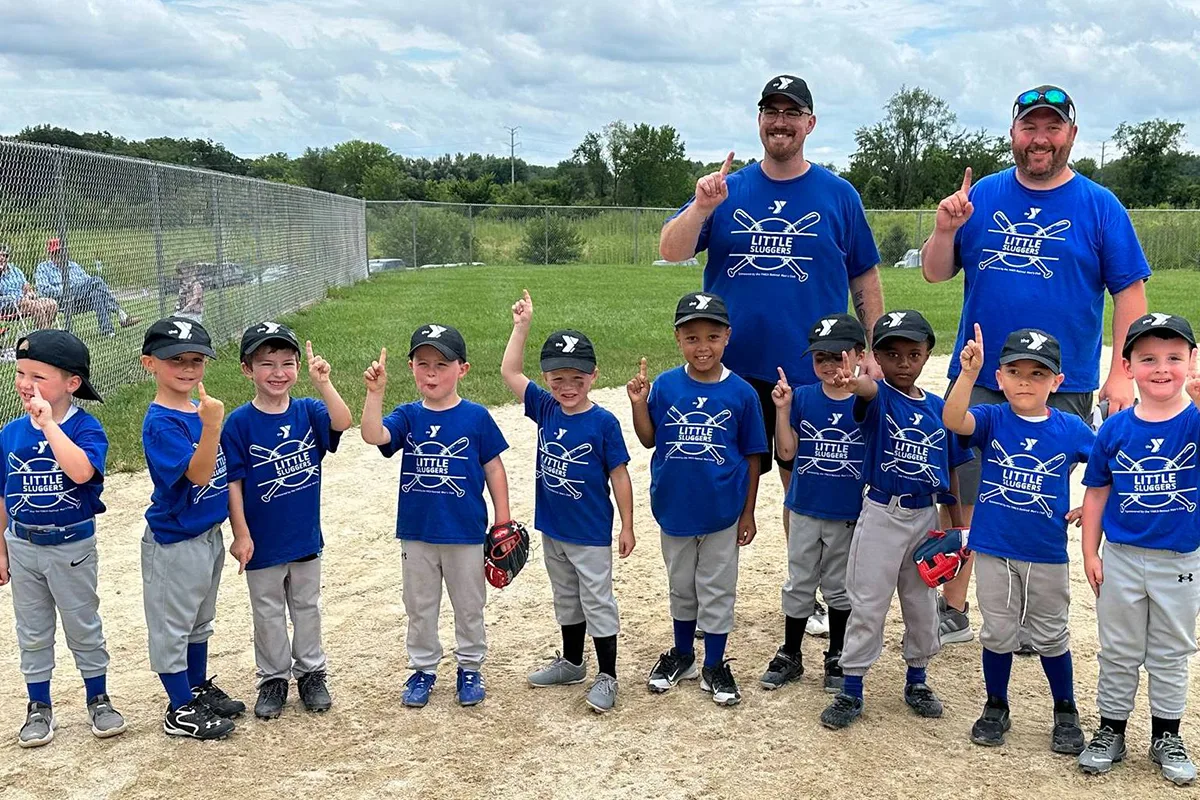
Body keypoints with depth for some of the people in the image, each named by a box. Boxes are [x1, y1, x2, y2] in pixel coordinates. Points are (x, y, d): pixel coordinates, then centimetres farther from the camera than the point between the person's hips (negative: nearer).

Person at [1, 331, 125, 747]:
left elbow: (81, 471, -37)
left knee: (84, 628, 12)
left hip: (72, 547, -4)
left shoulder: (86, 428, -16)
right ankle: (39, 708, 30)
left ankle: (98, 700, 28)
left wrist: (49, 424, -35)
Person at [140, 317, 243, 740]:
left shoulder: (201, 410, 3)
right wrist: (211, 425, -43)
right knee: (171, 625, 7)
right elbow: (198, 473, -32)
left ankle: (200, 689, 38)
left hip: (209, 534, 9)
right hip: (174, 542, -8)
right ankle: (180, 710, 19)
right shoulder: (160, 422, -21)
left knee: (200, 621, 22)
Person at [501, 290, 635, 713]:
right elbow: (510, 372, 0)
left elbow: (619, 476, -10)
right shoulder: (545, 409, -2)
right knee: (566, 598, 20)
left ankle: (606, 677, 16)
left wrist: (627, 526, -8)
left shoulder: (603, 422, -15)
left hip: (591, 532, -6)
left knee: (597, 601, 4)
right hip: (551, 528, 6)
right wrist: (522, 325, -6)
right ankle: (572, 663, 37)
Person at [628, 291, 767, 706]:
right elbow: (649, 440, -1)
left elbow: (752, 457, -4)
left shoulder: (741, 393, -10)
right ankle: (682, 655, 37)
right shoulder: (664, 386, -7)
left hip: (723, 510, -2)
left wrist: (748, 513, -2)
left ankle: (714, 666, 26)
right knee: (681, 586, 19)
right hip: (675, 506, 2)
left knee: (717, 589, 10)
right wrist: (639, 404, -17)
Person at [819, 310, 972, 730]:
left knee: (922, 602, 16)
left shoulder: (939, 408, 3)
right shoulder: (878, 396, -9)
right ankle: (851, 691, 14)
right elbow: (868, 389, -36)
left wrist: (957, 526, 7)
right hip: (882, 513, -4)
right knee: (867, 605, 3)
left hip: (926, 516, 4)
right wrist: (852, 381, -60)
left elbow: (950, 471, 8)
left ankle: (916, 680, 35)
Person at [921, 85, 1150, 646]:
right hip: (976, 381, 2)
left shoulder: (1099, 206, 0)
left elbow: (1130, 292, 0)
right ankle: (952, 613, 21)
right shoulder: (981, 196, 5)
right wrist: (945, 232, -14)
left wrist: (1121, 375, -8)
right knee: (964, 499, 6)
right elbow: (935, 274, 7)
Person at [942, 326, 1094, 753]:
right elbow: (952, 420, -30)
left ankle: (1066, 713, 33)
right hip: (993, 549, 0)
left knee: (1051, 636, 15)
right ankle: (996, 709, 31)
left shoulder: (1070, 428, -6)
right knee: (997, 633, 13)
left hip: (1048, 554, 0)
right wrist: (969, 372, -42)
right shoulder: (992, 420, -9)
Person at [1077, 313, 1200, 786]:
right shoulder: (1115, 429, -6)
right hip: (1121, 559, 1)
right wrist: (1090, 553, 0)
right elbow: (1096, 494, 2)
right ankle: (1111, 732, 28)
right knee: (1119, 653, 14)